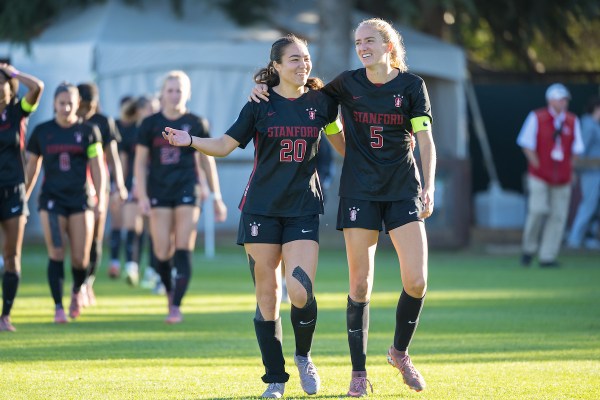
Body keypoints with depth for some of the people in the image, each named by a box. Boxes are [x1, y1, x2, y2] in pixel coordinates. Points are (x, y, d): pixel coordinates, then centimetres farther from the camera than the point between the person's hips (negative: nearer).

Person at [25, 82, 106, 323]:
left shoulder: (88, 131, 2)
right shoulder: (42, 132, 4)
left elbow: (97, 168, 4)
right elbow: (31, 167, 13)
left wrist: (100, 198, -4)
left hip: (81, 199, 0)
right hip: (52, 199, 0)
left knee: (80, 258, -3)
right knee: (56, 253, -10)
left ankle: (77, 291, 29)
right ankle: (58, 307, -3)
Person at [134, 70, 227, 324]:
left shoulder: (196, 124, 4)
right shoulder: (150, 124, 4)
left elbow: (207, 162, 11)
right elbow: (140, 162, 5)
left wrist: (217, 198, 10)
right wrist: (142, 196, -5)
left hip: (187, 192, 0)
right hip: (159, 194, 1)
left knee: (183, 252, -9)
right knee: (162, 253, -3)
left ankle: (176, 306, -10)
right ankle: (169, 292, 24)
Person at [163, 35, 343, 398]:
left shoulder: (321, 102, 5)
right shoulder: (261, 105, 1)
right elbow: (225, 145, -1)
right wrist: (190, 141, -16)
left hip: (303, 208, 0)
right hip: (261, 209, 0)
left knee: (300, 292, -15)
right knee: (267, 296, 0)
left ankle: (304, 356, 13)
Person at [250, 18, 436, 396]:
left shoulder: (411, 85, 0)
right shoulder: (348, 83, 3)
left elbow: (426, 141, 0)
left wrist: (429, 187, -10)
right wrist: (267, 89, 3)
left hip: (403, 191, 0)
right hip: (359, 192, 0)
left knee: (416, 282, -8)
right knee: (360, 284, -3)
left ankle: (400, 352, 17)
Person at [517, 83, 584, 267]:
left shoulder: (572, 121, 8)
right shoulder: (536, 118, -2)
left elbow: (576, 149, 14)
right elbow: (526, 144, 0)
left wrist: (568, 168, 7)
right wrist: (537, 165, -6)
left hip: (562, 178, 3)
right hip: (539, 176, -3)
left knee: (558, 216, -2)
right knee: (538, 210, -15)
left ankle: (547, 257, 3)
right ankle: (529, 248, 7)